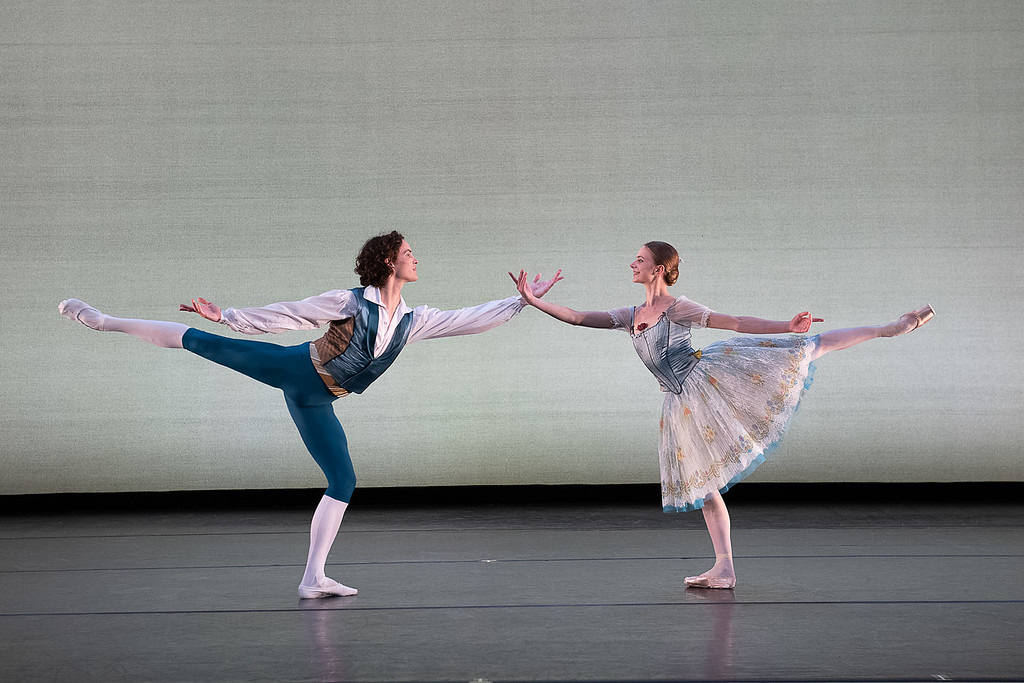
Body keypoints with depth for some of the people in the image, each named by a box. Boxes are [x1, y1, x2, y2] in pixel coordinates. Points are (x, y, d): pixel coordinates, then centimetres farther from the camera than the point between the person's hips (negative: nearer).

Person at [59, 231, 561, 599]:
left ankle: (313, 578, 7)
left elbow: (473, 319, 4)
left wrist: (523, 301, -1)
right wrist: (227, 316, -12)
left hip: (316, 401, 5)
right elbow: (285, 315, -9)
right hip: (296, 367, -5)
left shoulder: (413, 321, 4)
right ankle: (102, 320, -3)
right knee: (207, 343, -17)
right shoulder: (351, 302, -9)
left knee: (343, 483, 0)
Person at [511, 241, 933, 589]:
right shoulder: (629, 317, 14)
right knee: (701, 481, 7)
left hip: (711, 377, -6)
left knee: (806, 348, -13)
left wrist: (786, 326, -16)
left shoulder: (678, 308, -4)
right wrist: (533, 301, 7)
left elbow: (736, 323, -7)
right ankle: (724, 570, 14)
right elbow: (578, 317, 13)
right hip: (685, 403, 6)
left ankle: (890, 328, -4)